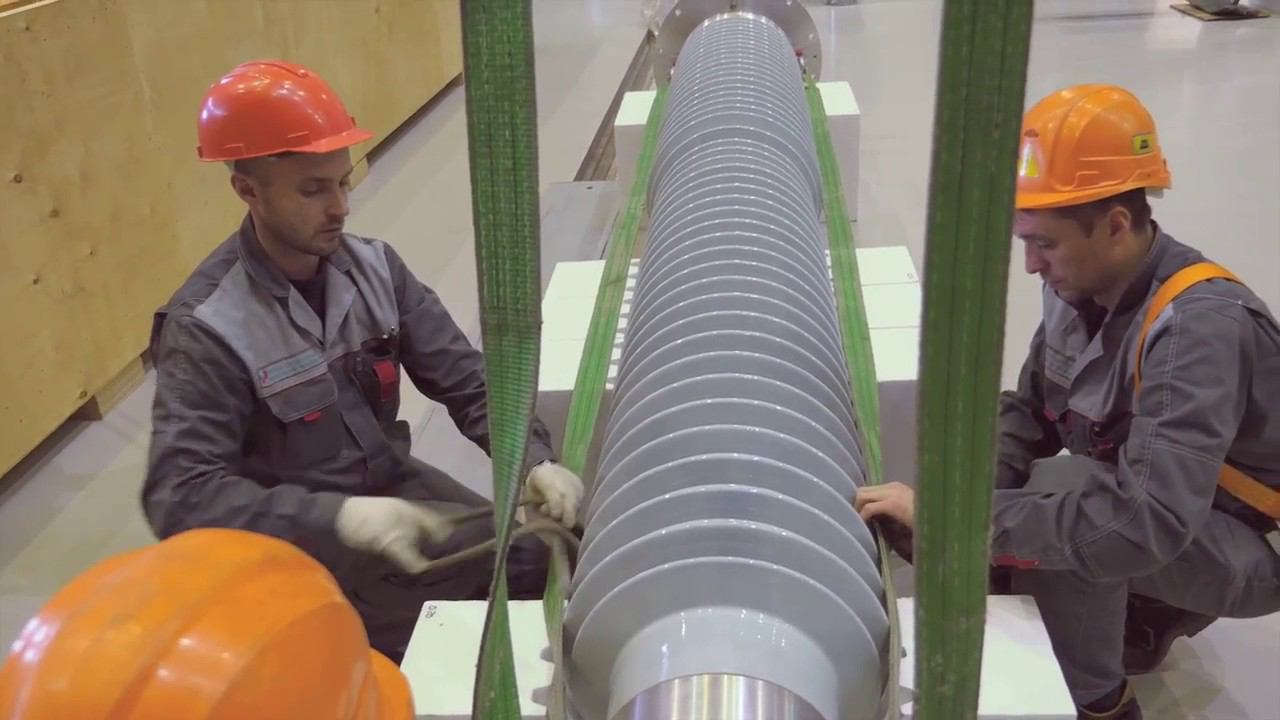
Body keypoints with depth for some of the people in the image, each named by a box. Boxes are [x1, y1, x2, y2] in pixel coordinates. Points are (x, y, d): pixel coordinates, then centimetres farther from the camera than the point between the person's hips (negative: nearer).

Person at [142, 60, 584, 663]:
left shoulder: (373, 266, -5)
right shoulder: (206, 327, -21)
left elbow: (465, 379, -4)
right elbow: (180, 495, -27)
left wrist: (533, 458, -23)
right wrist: (338, 517, -41)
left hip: (390, 483, 5)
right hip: (300, 539, -5)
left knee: (546, 559, -7)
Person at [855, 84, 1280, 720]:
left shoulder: (1200, 327, -34)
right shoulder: (1078, 286, -11)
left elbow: (1149, 520, -44)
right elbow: (1030, 410, 1)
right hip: (1143, 506, 8)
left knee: (1060, 495, -32)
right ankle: (1145, 617, 21)